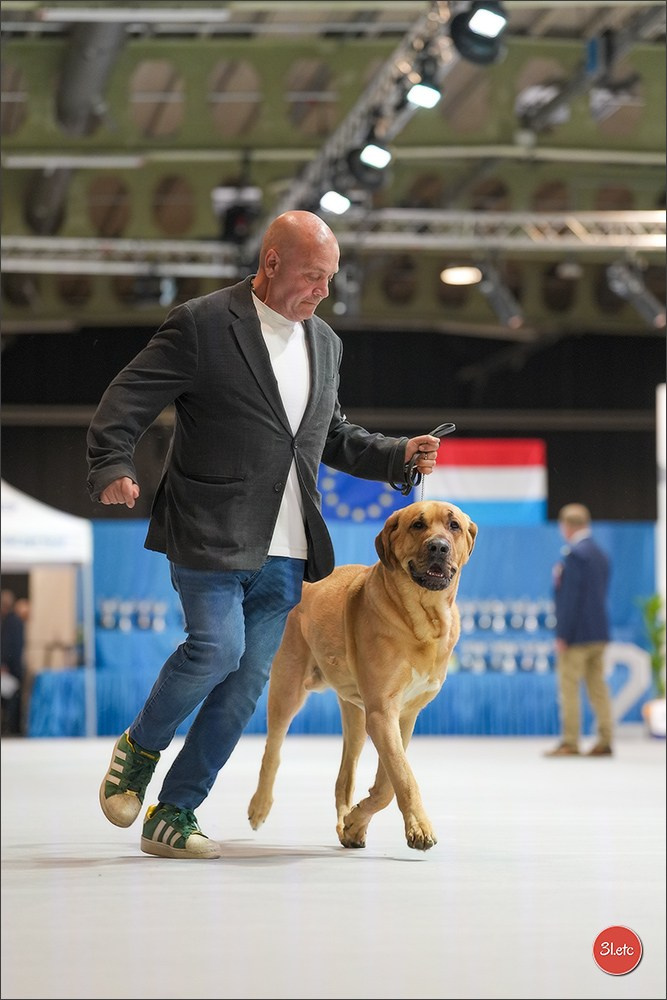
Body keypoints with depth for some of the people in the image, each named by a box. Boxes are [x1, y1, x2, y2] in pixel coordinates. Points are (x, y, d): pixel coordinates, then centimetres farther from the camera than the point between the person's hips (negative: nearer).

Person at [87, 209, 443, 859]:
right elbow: (127, 401, -7)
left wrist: (399, 456, 13)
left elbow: (332, 435, 28)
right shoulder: (201, 325, -5)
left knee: (245, 683, 2)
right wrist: (111, 468, -24)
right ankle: (139, 746, 8)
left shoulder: (324, 342, 16)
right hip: (208, 536, -6)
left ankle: (172, 816, 11)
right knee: (217, 647, -21)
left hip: (283, 553, 6)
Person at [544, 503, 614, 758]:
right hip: (599, 632, 9)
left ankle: (570, 743, -4)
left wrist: (562, 635, -16)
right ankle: (605, 741, 8)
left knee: (569, 688, -4)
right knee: (598, 687, 9)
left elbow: (570, 596, -18)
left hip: (577, 634, -9)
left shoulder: (574, 554, -14)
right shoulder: (601, 554, 13)